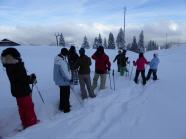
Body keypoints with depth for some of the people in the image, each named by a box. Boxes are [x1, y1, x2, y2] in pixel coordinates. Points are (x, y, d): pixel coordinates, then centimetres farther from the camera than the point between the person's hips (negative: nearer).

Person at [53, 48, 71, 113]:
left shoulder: (57, 59, 2)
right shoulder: (62, 62, -29)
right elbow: (65, 73, -28)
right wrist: (70, 78, -13)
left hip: (59, 80, 9)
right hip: (64, 81, -9)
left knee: (62, 94, 24)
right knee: (66, 95, 8)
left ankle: (62, 106, 40)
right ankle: (66, 108, 22)